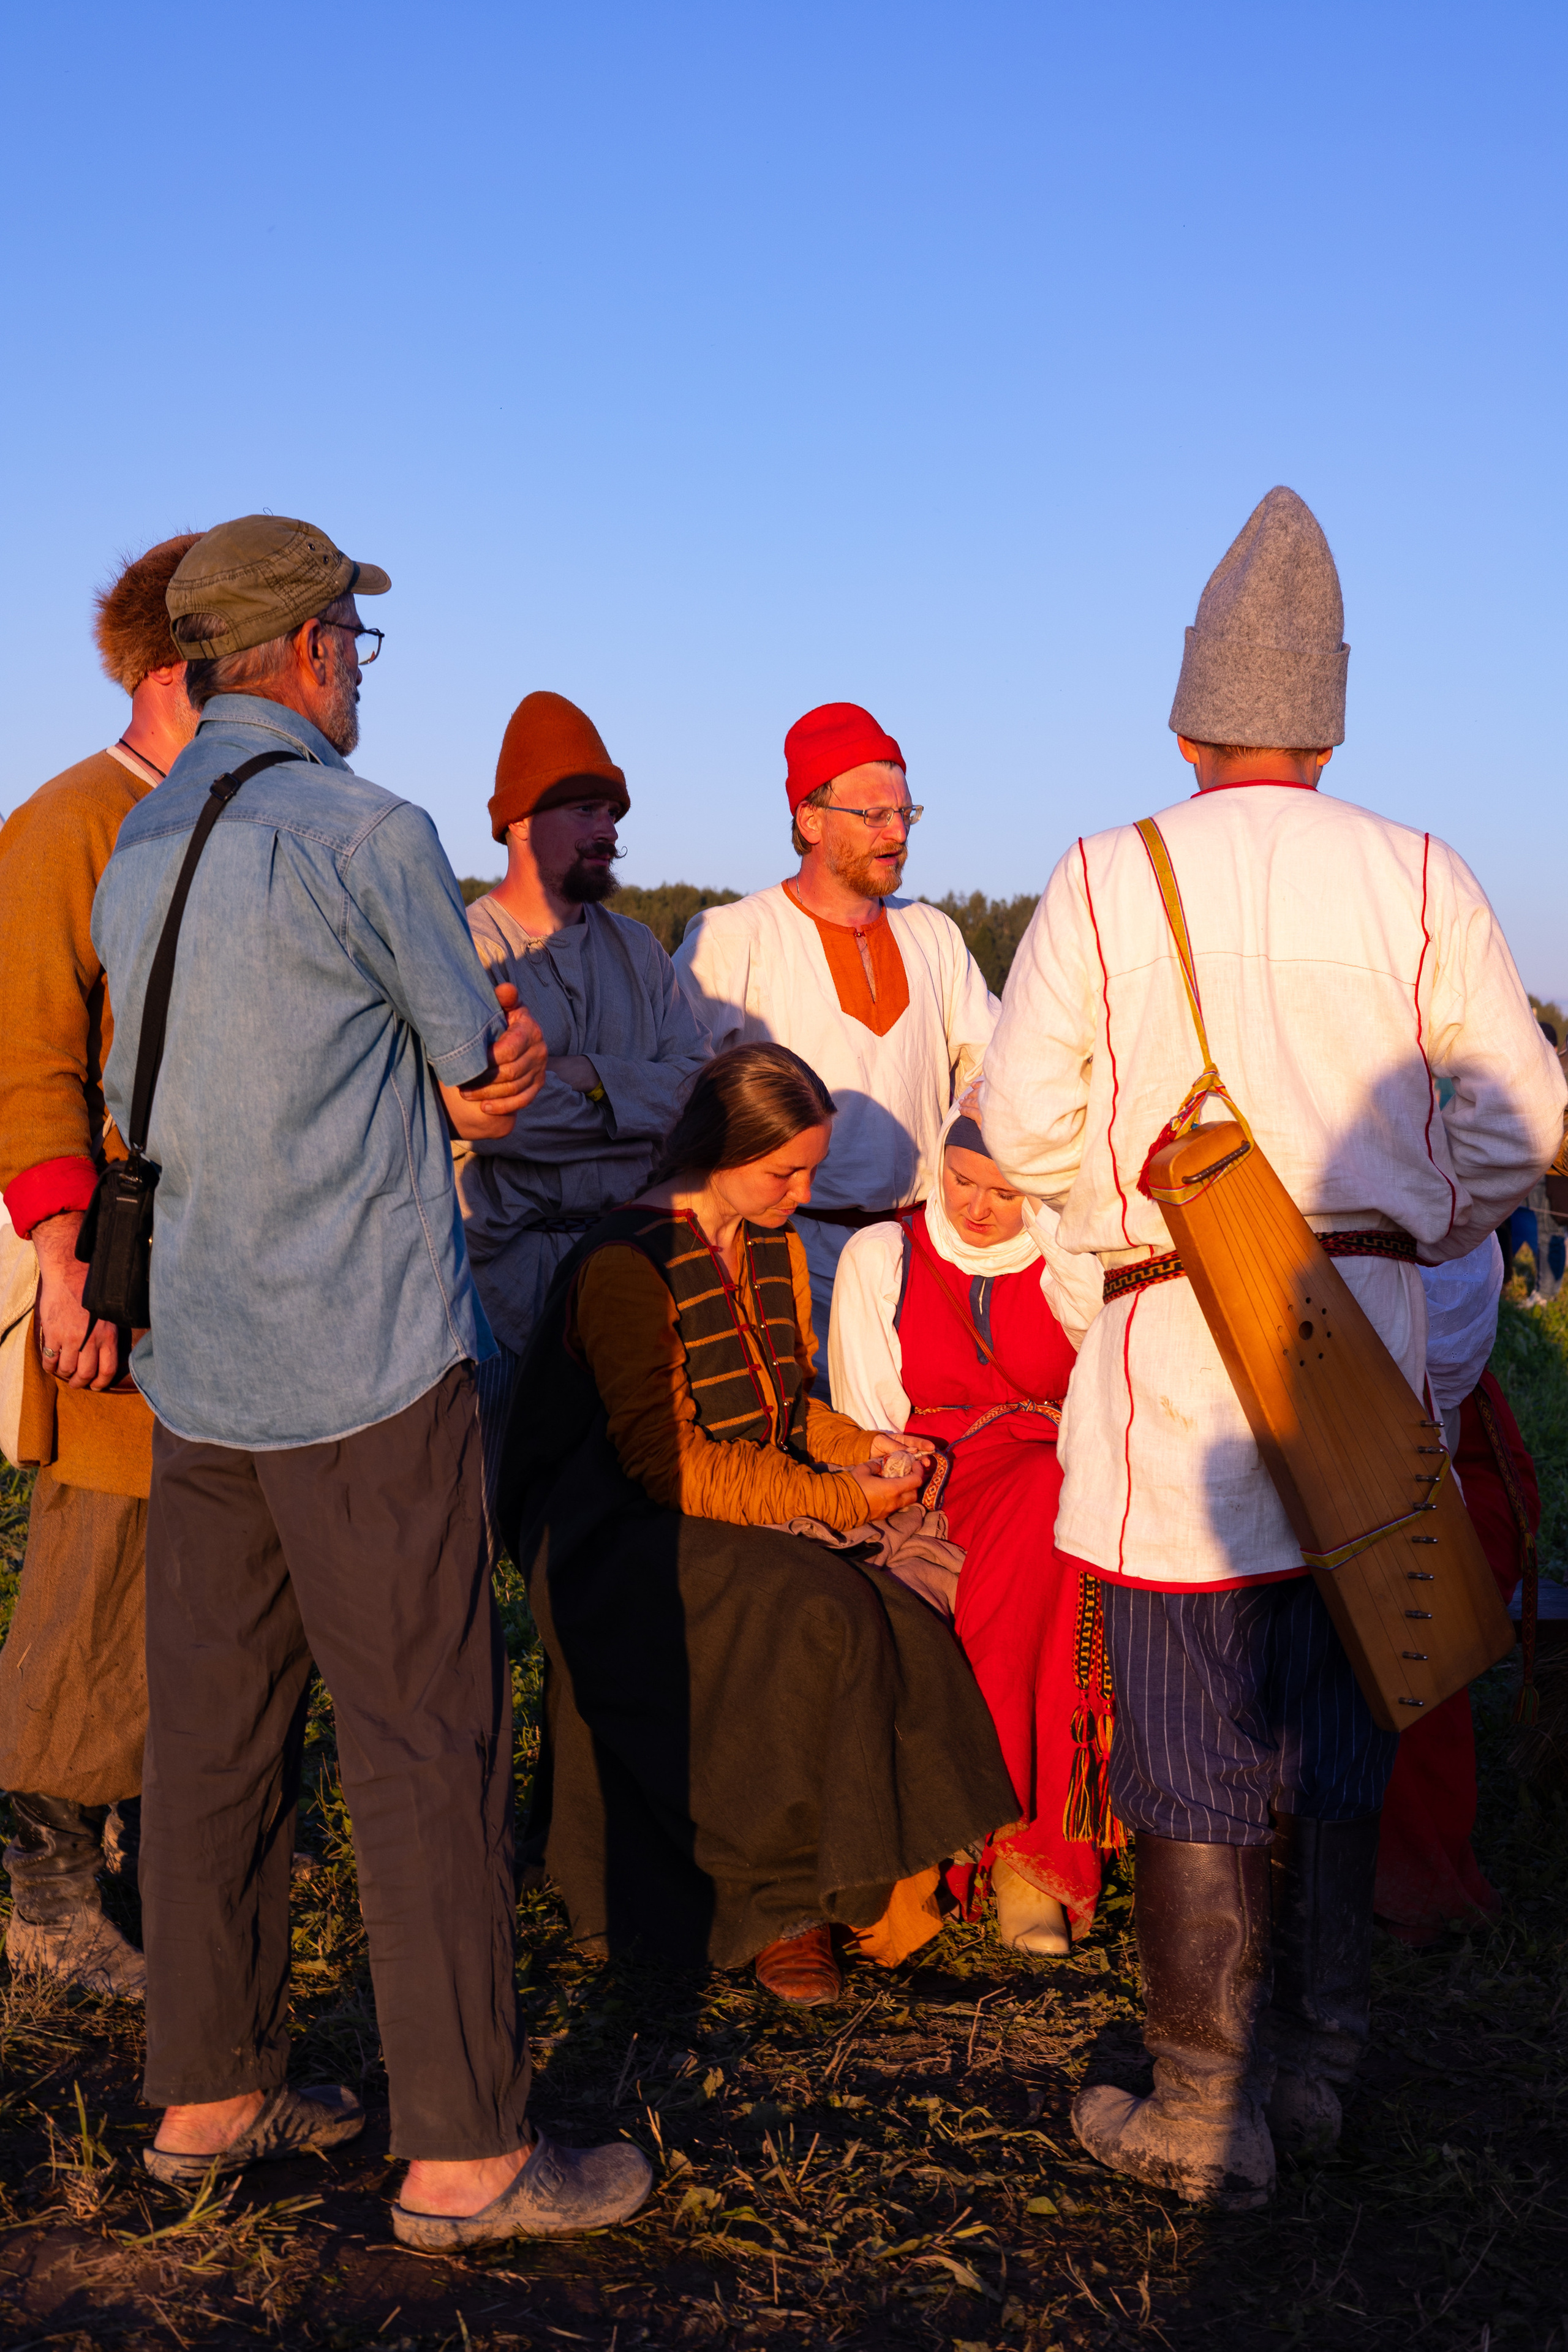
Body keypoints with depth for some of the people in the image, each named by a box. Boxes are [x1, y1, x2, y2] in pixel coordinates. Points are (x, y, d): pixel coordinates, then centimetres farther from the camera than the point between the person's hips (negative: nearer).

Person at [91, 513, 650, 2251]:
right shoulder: (364, 836, -11)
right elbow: (482, 1081, -3)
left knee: (212, 1734, 13)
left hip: (195, 1369, 8)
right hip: (364, 1364, -8)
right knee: (425, 1746, -2)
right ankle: (463, 2153, 5)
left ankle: (209, 2095, 24)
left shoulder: (136, 853, 13)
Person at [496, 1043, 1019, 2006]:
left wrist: (861, 1445, -1)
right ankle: (780, 1900, -14)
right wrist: (840, 1499, -19)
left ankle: (883, 1878, -10)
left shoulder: (776, 1247, 11)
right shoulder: (626, 1268, -16)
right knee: (817, 1621, -31)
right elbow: (668, 1466, -20)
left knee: (904, 1608, -21)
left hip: (757, 1514, 7)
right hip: (617, 1540, -7)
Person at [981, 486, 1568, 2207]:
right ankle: (1316, 2068, 27)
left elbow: (1022, 1125, -2)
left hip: (1177, 1356, -3)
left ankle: (1206, 2116, 13)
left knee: (1196, 1748, 4)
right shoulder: (1420, 881, 0)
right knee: (1336, 1725, 16)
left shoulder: (1106, 880, -5)